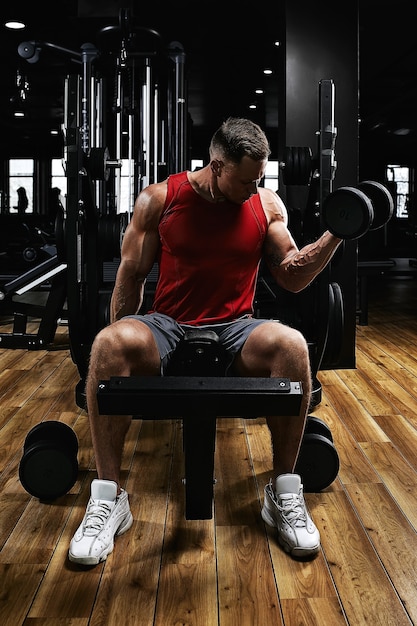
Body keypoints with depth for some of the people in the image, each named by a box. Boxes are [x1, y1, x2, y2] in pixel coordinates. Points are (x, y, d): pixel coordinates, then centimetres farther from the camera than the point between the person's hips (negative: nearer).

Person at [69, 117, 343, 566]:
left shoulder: (267, 204, 7)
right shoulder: (159, 199, 1)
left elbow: (292, 277, 10)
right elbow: (131, 275, 6)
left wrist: (335, 235, -4)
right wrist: (123, 352, 3)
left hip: (235, 331, 1)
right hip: (167, 327, -1)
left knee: (290, 344, -33)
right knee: (110, 344, -34)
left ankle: (283, 493, -18)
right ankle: (108, 499, -23)